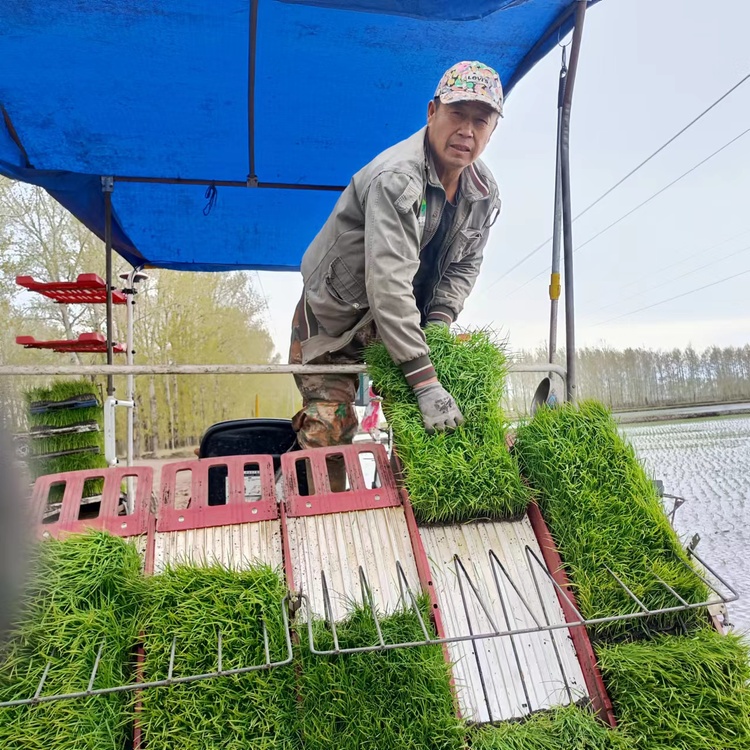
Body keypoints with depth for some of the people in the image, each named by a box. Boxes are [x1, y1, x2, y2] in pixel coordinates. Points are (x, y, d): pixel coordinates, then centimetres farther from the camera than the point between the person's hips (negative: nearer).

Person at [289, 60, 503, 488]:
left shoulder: (485, 194, -4)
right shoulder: (397, 178, -30)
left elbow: (464, 266, 7)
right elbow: (388, 282, -39)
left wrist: (438, 322, -13)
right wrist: (425, 381, -42)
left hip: (405, 320, 7)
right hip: (334, 320, -6)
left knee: (421, 428, 1)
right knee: (329, 436, -10)